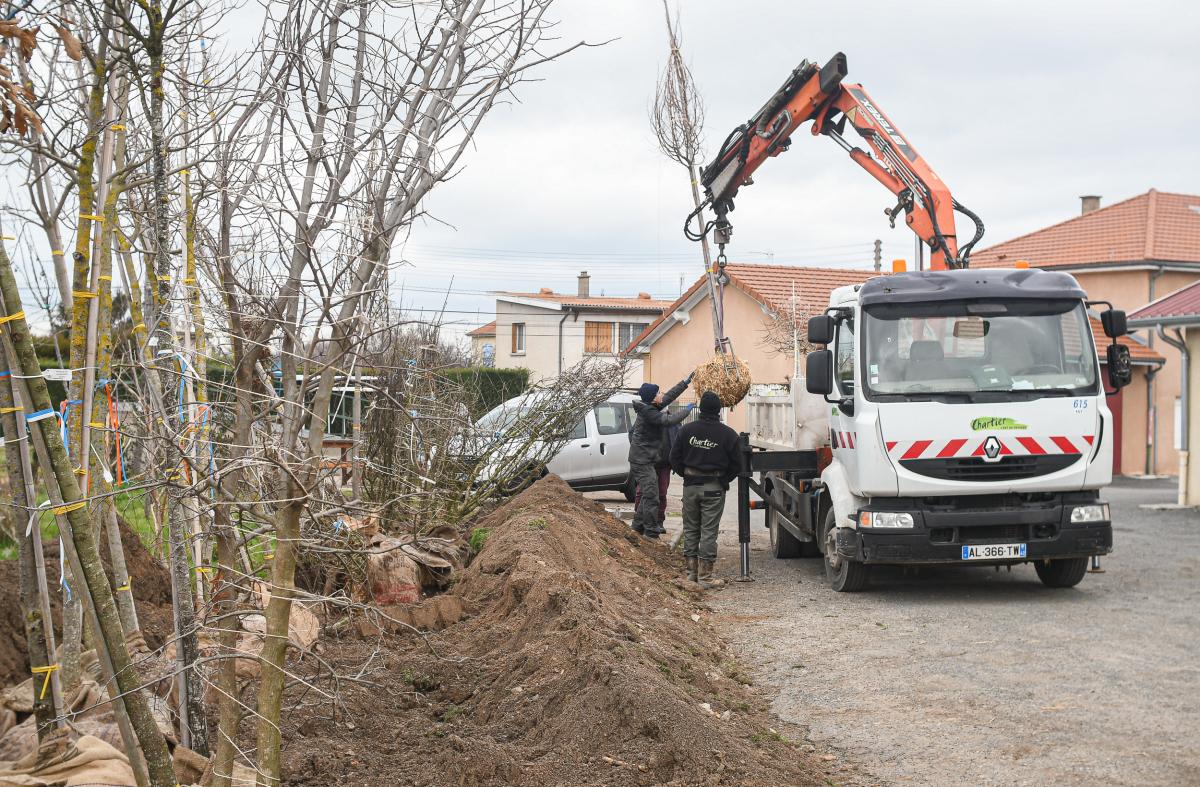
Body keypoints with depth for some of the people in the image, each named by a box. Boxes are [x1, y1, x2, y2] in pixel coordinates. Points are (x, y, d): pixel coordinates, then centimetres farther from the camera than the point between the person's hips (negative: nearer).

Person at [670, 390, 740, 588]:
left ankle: (692, 571, 20)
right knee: (709, 531, 0)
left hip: (690, 485, 3)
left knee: (690, 528, 14)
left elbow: (675, 458, 4)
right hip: (714, 488, -3)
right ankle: (705, 575, 0)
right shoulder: (728, 434, -7)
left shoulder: (687, 430, 0)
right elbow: (736, 464, -1)